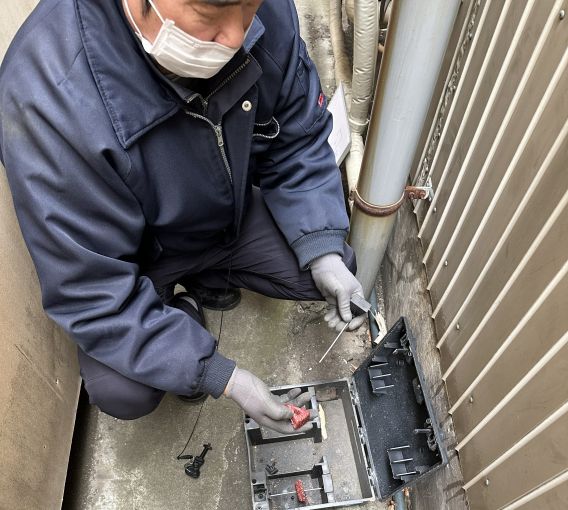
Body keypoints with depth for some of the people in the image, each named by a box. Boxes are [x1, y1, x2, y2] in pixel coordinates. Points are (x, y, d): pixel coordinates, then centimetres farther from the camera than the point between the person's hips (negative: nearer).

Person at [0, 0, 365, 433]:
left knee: (333, 274, -4)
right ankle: (180, 312, 15)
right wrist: (218, 375, -29)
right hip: (137, 257, -3)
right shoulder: (49, 100, -37)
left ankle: (208, 277, 19)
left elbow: (298, 143, -8)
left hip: (233, 216, 4)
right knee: (122, 394, -18)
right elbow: (91, 292, -29)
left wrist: (323, 252, -20)